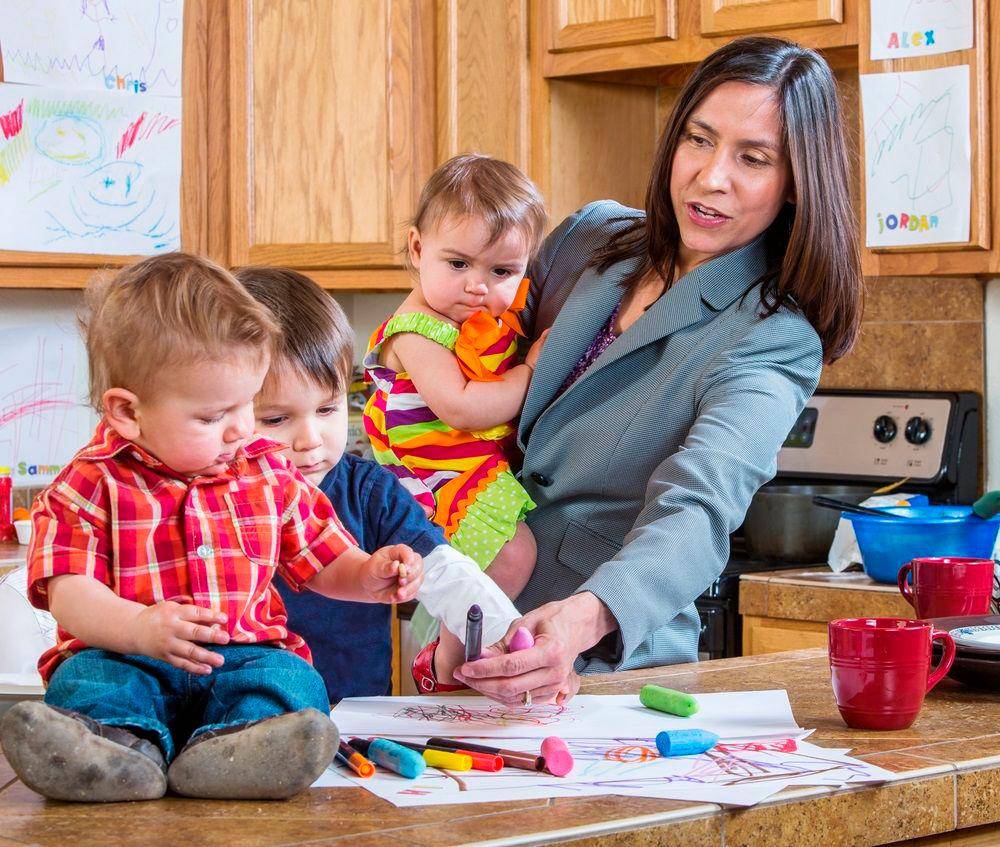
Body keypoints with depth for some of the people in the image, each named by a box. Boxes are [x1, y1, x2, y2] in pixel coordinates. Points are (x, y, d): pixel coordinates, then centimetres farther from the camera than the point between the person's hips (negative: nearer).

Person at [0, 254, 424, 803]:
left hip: (248, 653, 2)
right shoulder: (89, 488, 2)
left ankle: (223, 750, -58)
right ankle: (123, 741, -61)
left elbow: (320, 562, 27)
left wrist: (371, 575, 4)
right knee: (86, 677, -32)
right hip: (127, 658, -2)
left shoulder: (269, 475, 15)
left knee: (289, 677, -29)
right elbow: (70, 595, -9)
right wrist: (141, 627, -29)